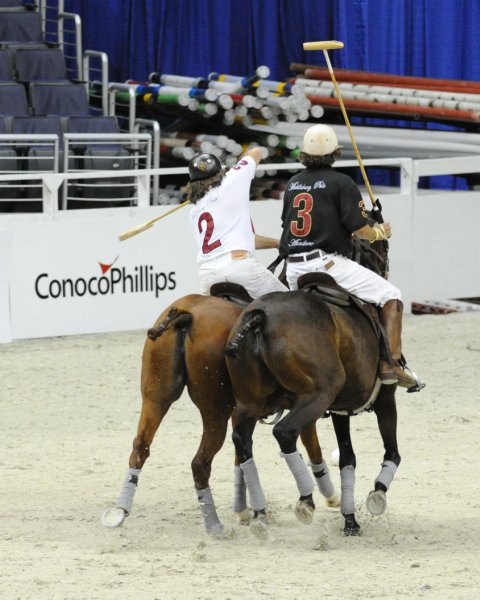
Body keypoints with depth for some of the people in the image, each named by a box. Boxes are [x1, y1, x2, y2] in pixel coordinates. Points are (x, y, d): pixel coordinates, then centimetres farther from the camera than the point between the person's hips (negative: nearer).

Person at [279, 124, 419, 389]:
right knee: (391, 296, -1)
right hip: (327, 262, -6)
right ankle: (390, 364, -13)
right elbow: (358, 227, -11)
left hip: (293, 268, 7)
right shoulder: (341, 182, -4)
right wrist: (380, 233, 8)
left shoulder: (293, 183, 15)